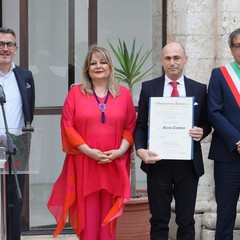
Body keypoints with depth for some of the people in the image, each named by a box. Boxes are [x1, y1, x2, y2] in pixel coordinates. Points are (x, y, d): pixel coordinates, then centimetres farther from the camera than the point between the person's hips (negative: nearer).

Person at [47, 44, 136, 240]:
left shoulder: (124, 93, 9)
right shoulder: (76, 93, 5)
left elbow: (131, 126, 6)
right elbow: (67, 125, -1)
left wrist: (120, 151, -9)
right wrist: (88, 150, -12)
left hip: (114, 164, 1)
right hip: (84, 164, -1)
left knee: (108, 217, 4)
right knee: (87, 216, -2)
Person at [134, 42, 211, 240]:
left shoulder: (199, 89, 6)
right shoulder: (149, 88, 4)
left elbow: (206, 123, 12)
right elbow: (140, 125, 4)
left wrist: (202, 132, -12)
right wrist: (140, 150, -13)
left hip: (188, 163, 1)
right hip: (158, 161, 0)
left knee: (186, 221, 7)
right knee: (159, 220, 6)